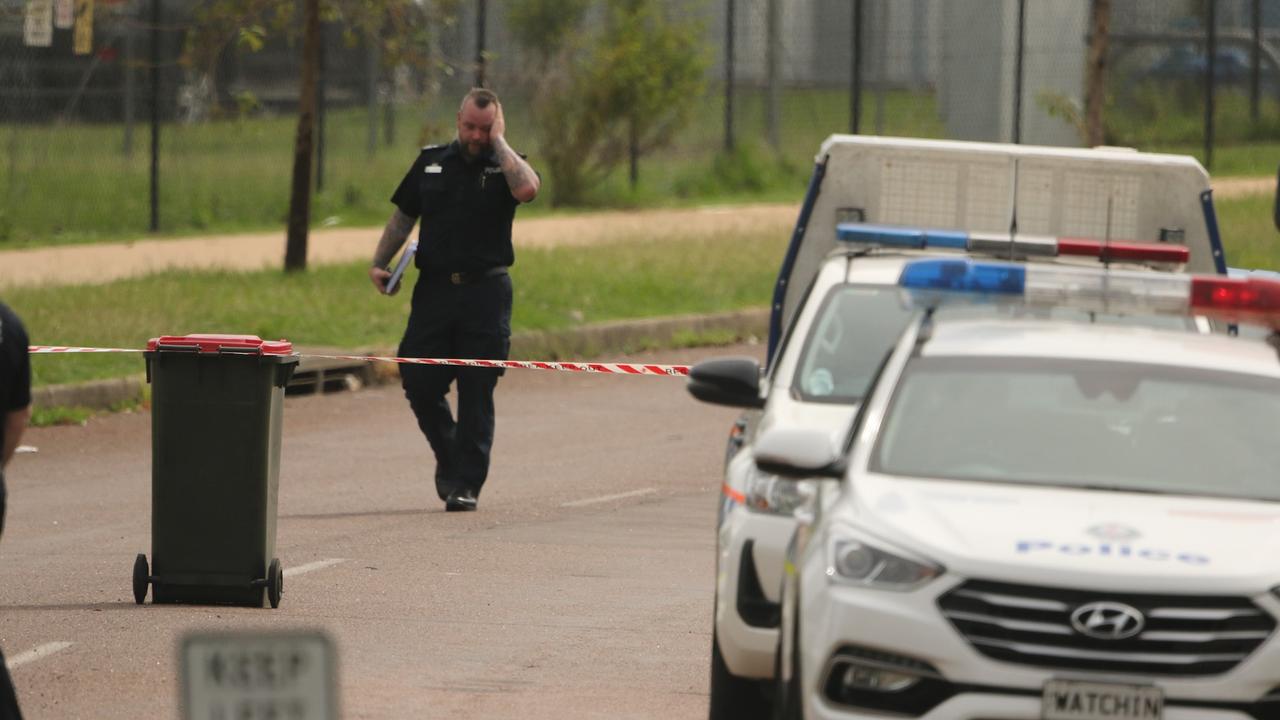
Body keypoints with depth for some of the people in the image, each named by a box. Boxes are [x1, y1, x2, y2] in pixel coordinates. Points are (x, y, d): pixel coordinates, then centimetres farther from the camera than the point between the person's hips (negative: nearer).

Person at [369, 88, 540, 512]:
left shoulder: (505, 167, 2)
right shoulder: (431, 162, 11)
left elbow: (527, 189, -22)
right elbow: (403, 216, 17)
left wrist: (499, 142, -11)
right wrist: (379, 263, 6)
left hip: (486, 291, -3)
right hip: (434, 287, 3)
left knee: (476, 392, -2)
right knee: (419, 382, -1)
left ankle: (467, 483, 2)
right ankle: (448, 457, 23)